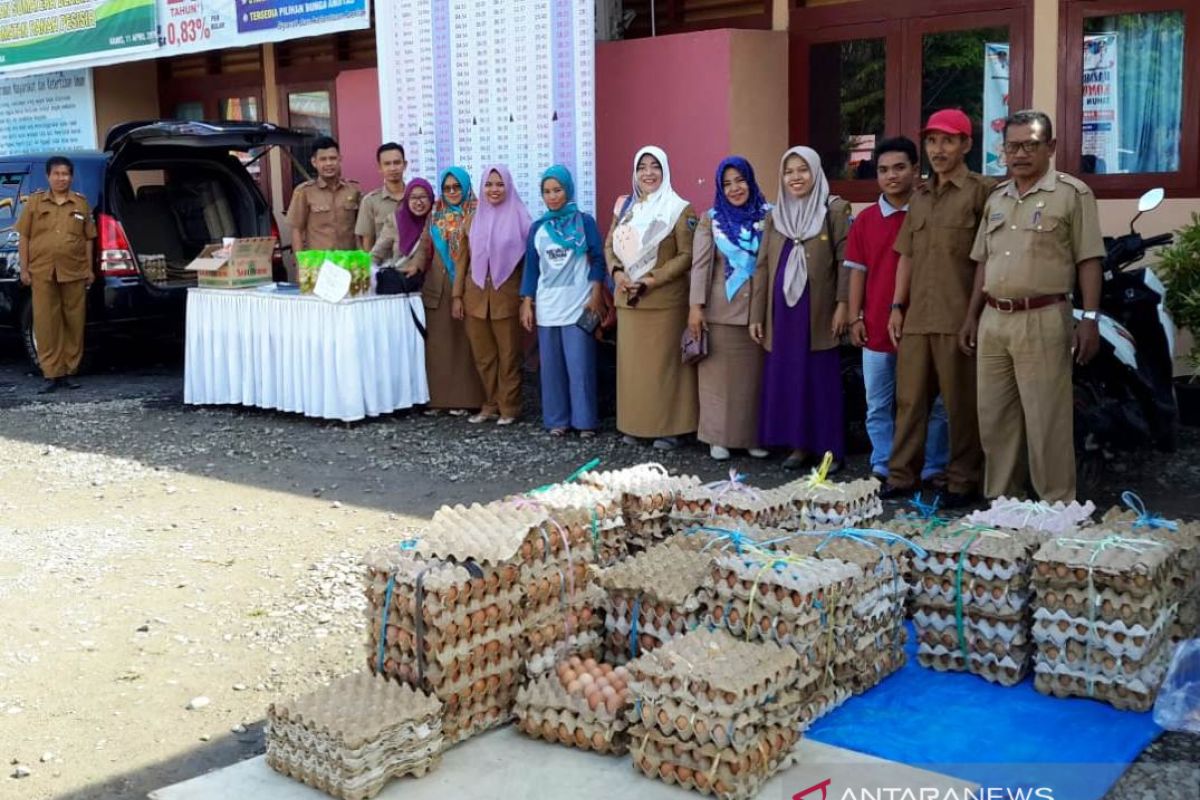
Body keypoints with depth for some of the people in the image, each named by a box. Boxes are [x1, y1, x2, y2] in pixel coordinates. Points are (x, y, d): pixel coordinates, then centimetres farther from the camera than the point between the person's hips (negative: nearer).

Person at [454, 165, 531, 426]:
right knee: (483, 355, 7)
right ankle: (491, 404, 18)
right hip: (476, 297, 4)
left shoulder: (519, 219, -1)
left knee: (508, 355, 3)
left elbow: (529, 259, -1)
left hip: (507, 297, -3)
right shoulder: (472, 221, 10)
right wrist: (458, 296, 6)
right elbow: (462, 261, 11)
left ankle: (509, 407, 12)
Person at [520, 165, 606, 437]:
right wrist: (527, 303, 5)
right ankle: (557, 420, 15)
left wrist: (596, 296, -8)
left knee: (580, 365, -4)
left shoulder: (584, 222, 0)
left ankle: (585, 421, 3)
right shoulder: (538, 228, 9)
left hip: (579, 304, -3)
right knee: (552, 365, 6)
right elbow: (531, 267, 10)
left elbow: (598, 260, 0)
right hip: (547, 306, 4)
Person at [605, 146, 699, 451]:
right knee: (632, 363, 8)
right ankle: (635, 424, 17)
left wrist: (651, 280, -17)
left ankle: (669, 428, 6)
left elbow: (687, 255, -10)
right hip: (628, 299, 5)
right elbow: (610, 245, 15)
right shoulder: (625, 206, 12)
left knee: (663, 364, -2)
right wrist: (616, 271, -5)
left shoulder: (679, 209, -5)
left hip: (664, 300, -5)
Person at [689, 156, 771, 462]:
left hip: (759, 311, 1)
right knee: (720, 375, 3)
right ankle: (719, 437, 12)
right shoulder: (711, 220, 4)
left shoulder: (768, 216, 5)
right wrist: (696, 306, -11)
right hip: (721, 312, -1)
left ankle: (754, 436, 17)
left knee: (755, 375, 6)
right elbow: (700, 264, -2)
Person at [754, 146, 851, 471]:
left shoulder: (835, 209, -2)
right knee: (788, 378, 7)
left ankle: (830, 448, 9)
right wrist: (757, 314, 9)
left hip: (818, 310, -4)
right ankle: (799, 445, 16)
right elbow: (763, 266, 12)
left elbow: (845, 260, -6)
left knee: (822, 380, 0)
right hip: (783, 310, 5)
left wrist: (842, 304, -14)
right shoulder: (776, 214, 13)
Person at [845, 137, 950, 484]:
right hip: (876, 327, 3)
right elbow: (857, 271, 8)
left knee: (931, 405, 5)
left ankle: (932, 471, 16)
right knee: (878, 407, 9)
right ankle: (883, 468, 20)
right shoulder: (865, 220, 6)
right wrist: (855, 318, 3)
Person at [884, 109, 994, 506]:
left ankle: (963, 480, 11)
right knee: (910, 398, 9)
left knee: (961, 403, 1)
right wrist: (897, 306, 12)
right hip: (916, 318, 6)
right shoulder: (919, 196, 17)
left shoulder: (981, 191, -1)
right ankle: (901, 474, 17)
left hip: (959, 318, -6)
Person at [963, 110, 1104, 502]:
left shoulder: (1072, 193, -3)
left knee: (1047, 422, -3)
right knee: (994, 419, 10)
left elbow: (1089, 260, -6)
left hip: (1042, 322, -6)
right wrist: (972, 316, 15)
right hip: (993, 321, 6)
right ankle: (998, 503, 22)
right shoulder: (996, 198, 15)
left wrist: (1090, 319, -12)